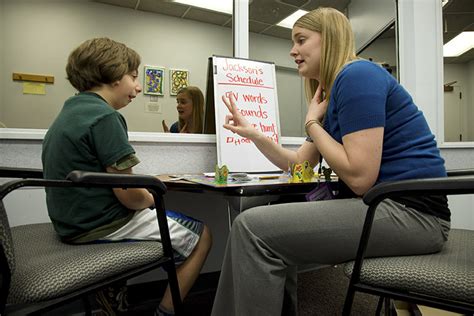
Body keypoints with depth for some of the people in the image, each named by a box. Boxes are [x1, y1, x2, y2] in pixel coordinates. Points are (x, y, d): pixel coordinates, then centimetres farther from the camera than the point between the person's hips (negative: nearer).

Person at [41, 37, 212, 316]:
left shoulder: (69, 111, 10)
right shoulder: (104, 116, -20)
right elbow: (129, 196, -23)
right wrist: (151, 198, -1)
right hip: (104, 226, -9)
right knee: (202, 236, 6)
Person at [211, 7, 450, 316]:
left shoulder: (356, 75, -13)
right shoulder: (334, 93, 17)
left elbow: (360, 177, -22)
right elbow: (300, 164, 18)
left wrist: (312, 123, -9)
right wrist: (252, 133, 9)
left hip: (409, 210, -10)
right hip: (379, 205, 10)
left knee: (253, 227, -17)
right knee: (273, 223, 15)